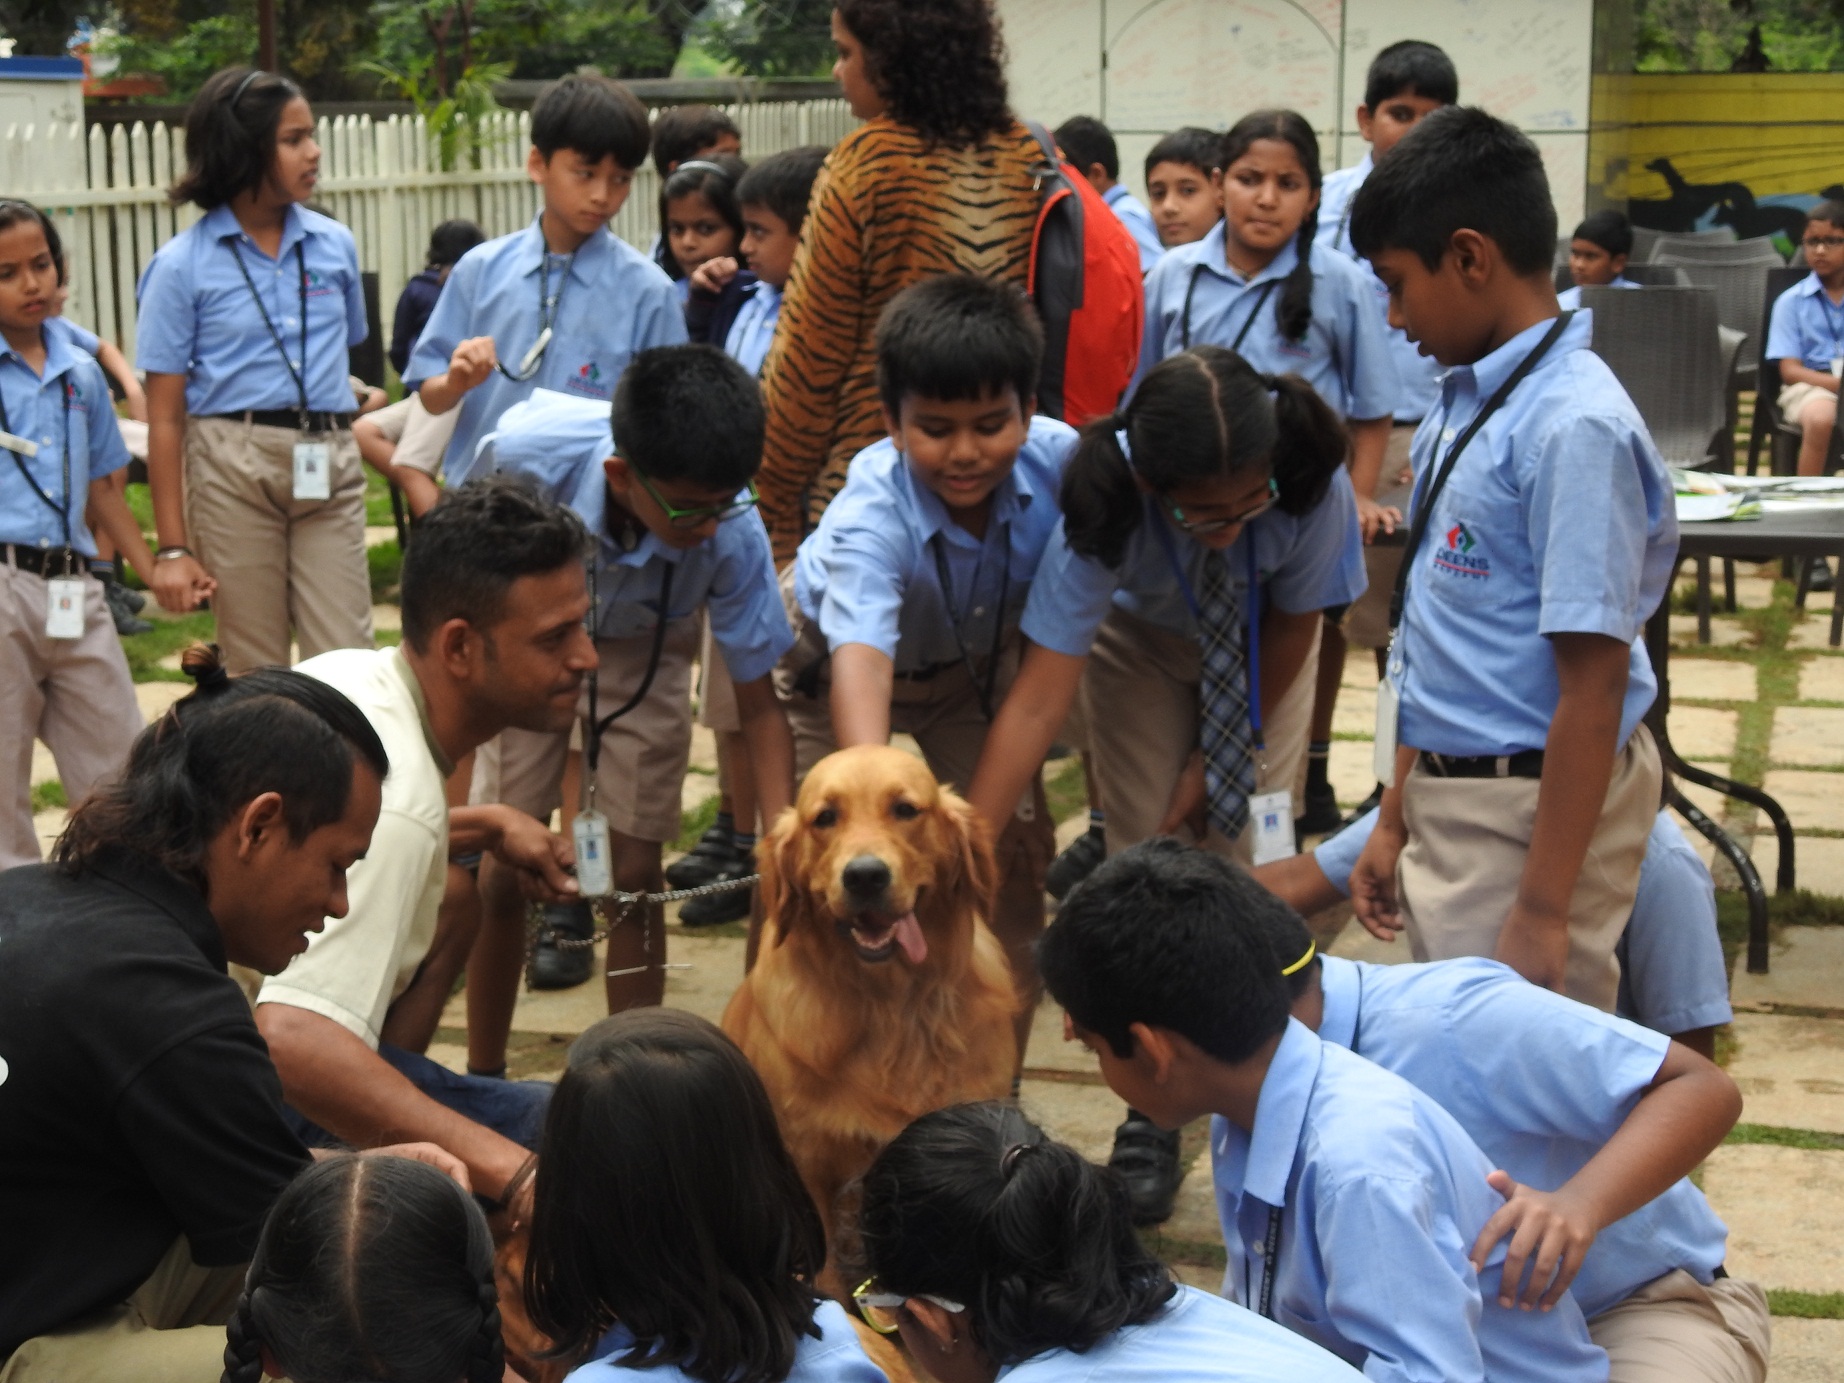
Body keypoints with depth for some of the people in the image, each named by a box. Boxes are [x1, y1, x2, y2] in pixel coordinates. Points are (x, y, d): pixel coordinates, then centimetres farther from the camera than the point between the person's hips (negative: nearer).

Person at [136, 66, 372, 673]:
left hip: (329, 468, 3)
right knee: (255, 674, 5)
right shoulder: (182, 265, -3)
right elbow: (164, 416, -3)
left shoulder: (335, 244, 7)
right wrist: (172, 548, -6)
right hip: (234, 468, -2)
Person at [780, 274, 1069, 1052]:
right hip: (835, 657, -3)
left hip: (977, 665, 3)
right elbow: (861, 658, -58)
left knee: (1017, 850, -4)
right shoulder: (873, 511, -42)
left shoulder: (1059, 462, -31)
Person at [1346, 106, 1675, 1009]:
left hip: (1532, 818, -8)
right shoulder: (1464, 408, 7)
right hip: (1449, 799, 8)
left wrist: (1543, 909, -20)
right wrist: (1397, 822, 18)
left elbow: (1593, 690, -20)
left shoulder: (1573, 426, -19)